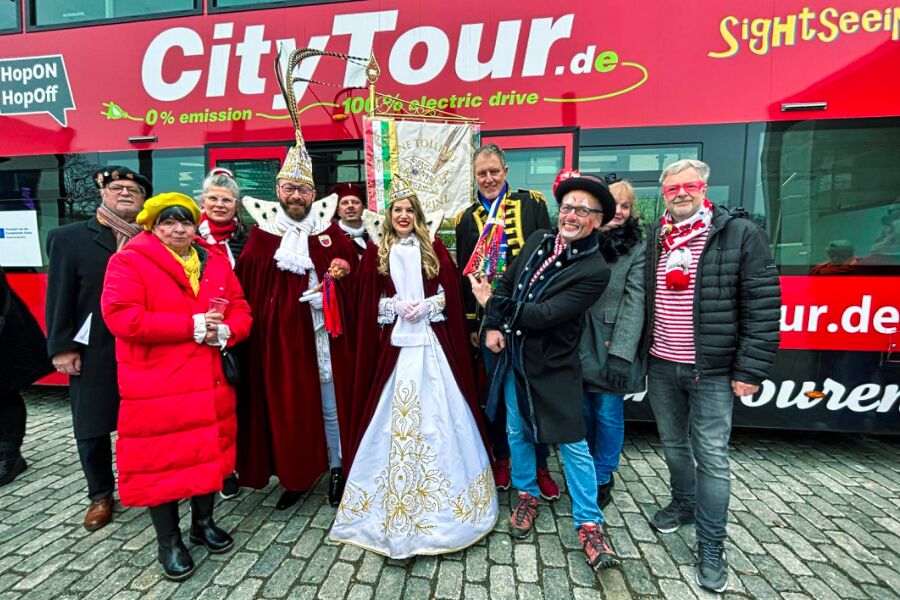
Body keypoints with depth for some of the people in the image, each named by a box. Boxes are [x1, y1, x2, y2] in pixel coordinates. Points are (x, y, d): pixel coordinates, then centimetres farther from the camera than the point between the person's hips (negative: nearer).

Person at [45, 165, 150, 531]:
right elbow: (59, 297, 0)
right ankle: (100, 496, 32)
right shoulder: (69, 238, 4)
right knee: (91, 429, 12)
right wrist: (62, 347, -6)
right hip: (93, 354, 0)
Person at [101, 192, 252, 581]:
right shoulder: (129, 262, -4)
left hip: (210, 381, 5)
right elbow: (121, 317, -18)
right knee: (161, 459, 6)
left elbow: (241, 311, 7)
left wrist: (224, 331, -16)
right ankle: (168, 541, 26)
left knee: (209, 451, 14)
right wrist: (192, 326, -20)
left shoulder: (216, 263, 10)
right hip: (156, 386, -4)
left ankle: (204, 522, 34)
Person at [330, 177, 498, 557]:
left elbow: (449, 294, 3)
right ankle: (397, 499, 18)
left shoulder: (434, 249, 8)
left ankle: (440, 489, 23)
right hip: (394, 343, 0)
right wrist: (398, 306, -11)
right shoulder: (376, 253, 8)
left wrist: (424, 306, -12)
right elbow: (371, 303, 5)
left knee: (437, 412, 4)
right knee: (394, 414, 3)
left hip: (433, 342, 0)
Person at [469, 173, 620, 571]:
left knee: (573, 446, 5)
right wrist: (493, 326, -10)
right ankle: (527, 497, 41)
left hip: (554, 369, -5)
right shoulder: (539, 240, 1)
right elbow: (506, 283, 6)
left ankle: (589, 523, 24)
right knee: (517, 433, 18)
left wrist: (491, 305, -13)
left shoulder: (595, 271, -17)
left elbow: (546, 314, -22)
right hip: (513, 358, 6)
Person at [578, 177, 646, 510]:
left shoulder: (637, 248, -3)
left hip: (611, 349, -3)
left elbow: (635, 302, -10)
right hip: (578, 346, 4)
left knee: (608, 413, 7)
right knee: (583, 411, 14)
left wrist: (621, 353, -18)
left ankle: (602, 479, 27)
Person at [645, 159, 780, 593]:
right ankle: (684, 503, 43)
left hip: (712, 370, -4)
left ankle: (711, 548, 20)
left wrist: (750, 370, -12)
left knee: (712, 457, 4)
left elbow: (763, 306, -9)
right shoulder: (655, 238, 7)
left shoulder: (740, 233, -7)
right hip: (661, 366, 5)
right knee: (673, 444, 19)